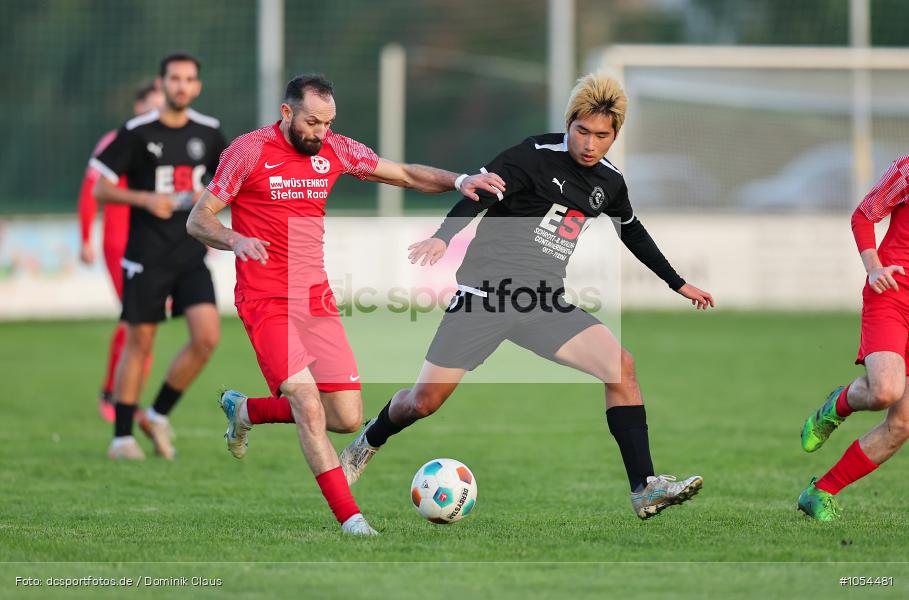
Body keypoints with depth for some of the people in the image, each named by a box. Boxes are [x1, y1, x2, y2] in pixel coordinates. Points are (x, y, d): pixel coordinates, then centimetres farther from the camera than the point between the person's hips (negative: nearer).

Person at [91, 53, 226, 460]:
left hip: (191, 255, 4)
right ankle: (122, 437, 10)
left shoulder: (207, 132, 7)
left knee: (207, 337, -11)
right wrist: (145, 199, -18)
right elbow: (100, 189, -3)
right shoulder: (137, 133, -5)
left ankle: (160, 414, 8)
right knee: (139, 343, -1)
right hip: (146, 256, -3)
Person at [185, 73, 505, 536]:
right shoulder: (248, 151, -7)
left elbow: (406, 175, 14)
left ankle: (245, 410, 26)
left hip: (317, 300, 6)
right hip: (267, 302, -6)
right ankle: (349, 519, -16)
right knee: (309, 407, -20)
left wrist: (458, 181, -4)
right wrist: (235, 240, -25)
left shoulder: (334, 150, 7)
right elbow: (198, 221, -5)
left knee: (347, 418, 3)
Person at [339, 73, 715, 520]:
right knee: (424, 402, -3)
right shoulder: (537, 155, -10)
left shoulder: (609, 182, 10)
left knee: (621, 367, -16)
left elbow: (634, 233, 29)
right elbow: (479, 194, -22)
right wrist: (442, 237, -40)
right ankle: (369, 443, 32)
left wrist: (679, 284, 36)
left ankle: (644, 491, -15)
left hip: (544, 305, 5)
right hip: (486, 293, -5)